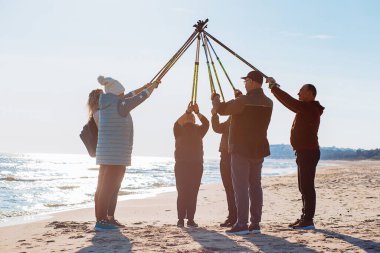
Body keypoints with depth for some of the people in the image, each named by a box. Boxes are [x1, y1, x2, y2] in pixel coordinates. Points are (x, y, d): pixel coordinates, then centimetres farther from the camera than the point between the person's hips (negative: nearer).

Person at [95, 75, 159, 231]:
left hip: (106, 155, 9)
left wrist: (144, 87, 34)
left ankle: (108, 218, 18)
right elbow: (139, 98, -2)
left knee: (109, 187, 12)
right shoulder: (119, 106, -14)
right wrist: (152, 87, 15)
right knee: (108, 188, -9)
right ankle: (101, 220, -9)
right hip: (115, 156, -9)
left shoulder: (107, 106, 11)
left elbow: (126, 98, 28)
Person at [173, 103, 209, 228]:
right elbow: (176, 124, -14)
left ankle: (191, 219, 4)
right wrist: (187, 111, -20)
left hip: (196, 165, 2)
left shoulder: (198, 130, 14)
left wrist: (197, 112, -14)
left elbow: (206, 124, -4)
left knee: (193, 193, 0)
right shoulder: (180, 130, 8)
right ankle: (180, 219, -5)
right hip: (182, 165, -2)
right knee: (182, 193, -6)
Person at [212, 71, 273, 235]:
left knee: (241, 187, -5)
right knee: (255, 185, 10)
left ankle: (242, 224, -8)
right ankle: (255, 224, 11)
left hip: (241, 150, -7)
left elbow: (221, 109, -7)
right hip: (259, 149, 7)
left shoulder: (243, 101, -16)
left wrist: (215, 99, 15)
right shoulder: (268, 103, 6)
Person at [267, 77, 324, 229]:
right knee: (304, 187, 13)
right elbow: (290, 102, 24)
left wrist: (274, 87, -11)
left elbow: (289, 101, -20)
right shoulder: (305, 108, 16)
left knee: (306, 187, -10)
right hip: (304, 152, 11)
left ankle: (308, 220, -10)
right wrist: (274, 87, 20)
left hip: (308, 152, -11)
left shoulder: (310, 108, -14)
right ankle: (305, 218, 19)